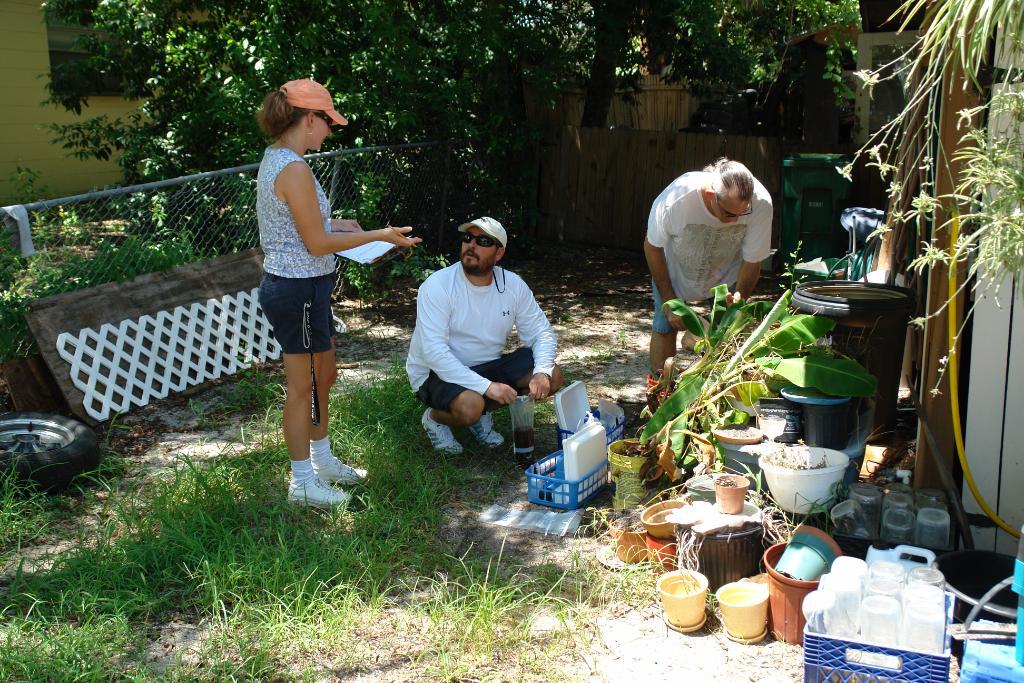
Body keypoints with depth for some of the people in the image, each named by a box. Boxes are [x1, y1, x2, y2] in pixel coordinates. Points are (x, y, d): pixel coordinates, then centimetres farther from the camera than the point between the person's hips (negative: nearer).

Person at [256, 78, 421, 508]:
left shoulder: (274, 160, 8)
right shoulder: (295, 169, -22)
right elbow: (318, 244, -21)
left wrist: (332, 224, 15)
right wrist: (378, 236, -14)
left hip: (285, 284, 10)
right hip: (300, 290, -10)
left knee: (323, 375, 23)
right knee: (304, 386, 4)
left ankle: (322, 460, 40)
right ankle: (303, 483, 20)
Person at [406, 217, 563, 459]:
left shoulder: (513, 285, -5)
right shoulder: (437, 286, -21)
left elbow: (541, 332, 1)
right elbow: (434, 351, -29)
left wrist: (542, 372, -22)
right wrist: (487, 386, -36)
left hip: (487, 366, 6)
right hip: (437, 373, -6)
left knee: (552, 377, -10)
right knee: (469, 406, -36)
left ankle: (481, 411, 6)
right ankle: (435, 417, 0)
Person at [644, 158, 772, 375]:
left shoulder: (761, 203, -35)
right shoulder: (676, 199, -40)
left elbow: (752, 262, -19)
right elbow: (652, 247, -20)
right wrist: (670, 303, -18)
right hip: (674, 269, -1)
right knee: (664, 327, -4)